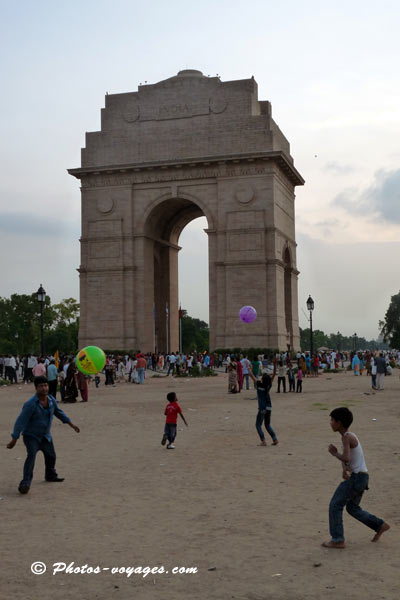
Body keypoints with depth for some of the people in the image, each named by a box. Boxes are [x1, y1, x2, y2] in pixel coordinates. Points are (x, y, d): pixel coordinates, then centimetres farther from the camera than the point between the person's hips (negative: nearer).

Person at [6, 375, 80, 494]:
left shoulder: (51, 400, -6)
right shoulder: (31, 404, -27)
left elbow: (58, 412, 13)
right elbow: (20, 421, -25)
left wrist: (71, 424, 18)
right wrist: (14, 439, -25)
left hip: (45, 436, 7)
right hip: (31, 436, -7)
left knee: (51, 456, 19)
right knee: (31, 455, -27)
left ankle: (50, 475, 46)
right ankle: (25, 483, -26)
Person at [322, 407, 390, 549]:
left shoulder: (346, 437, -16)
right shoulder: (350, 436, 14)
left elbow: (346, 459, -28)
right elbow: (344, 460, 14)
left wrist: (334, 452, -9)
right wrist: (344, 470, -7)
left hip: (357, 477, -9)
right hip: (361, 477, 9)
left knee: (335, 505, -3)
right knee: (352, 508, 21)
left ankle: (337, 540, -2)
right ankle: (380, 526, 23)